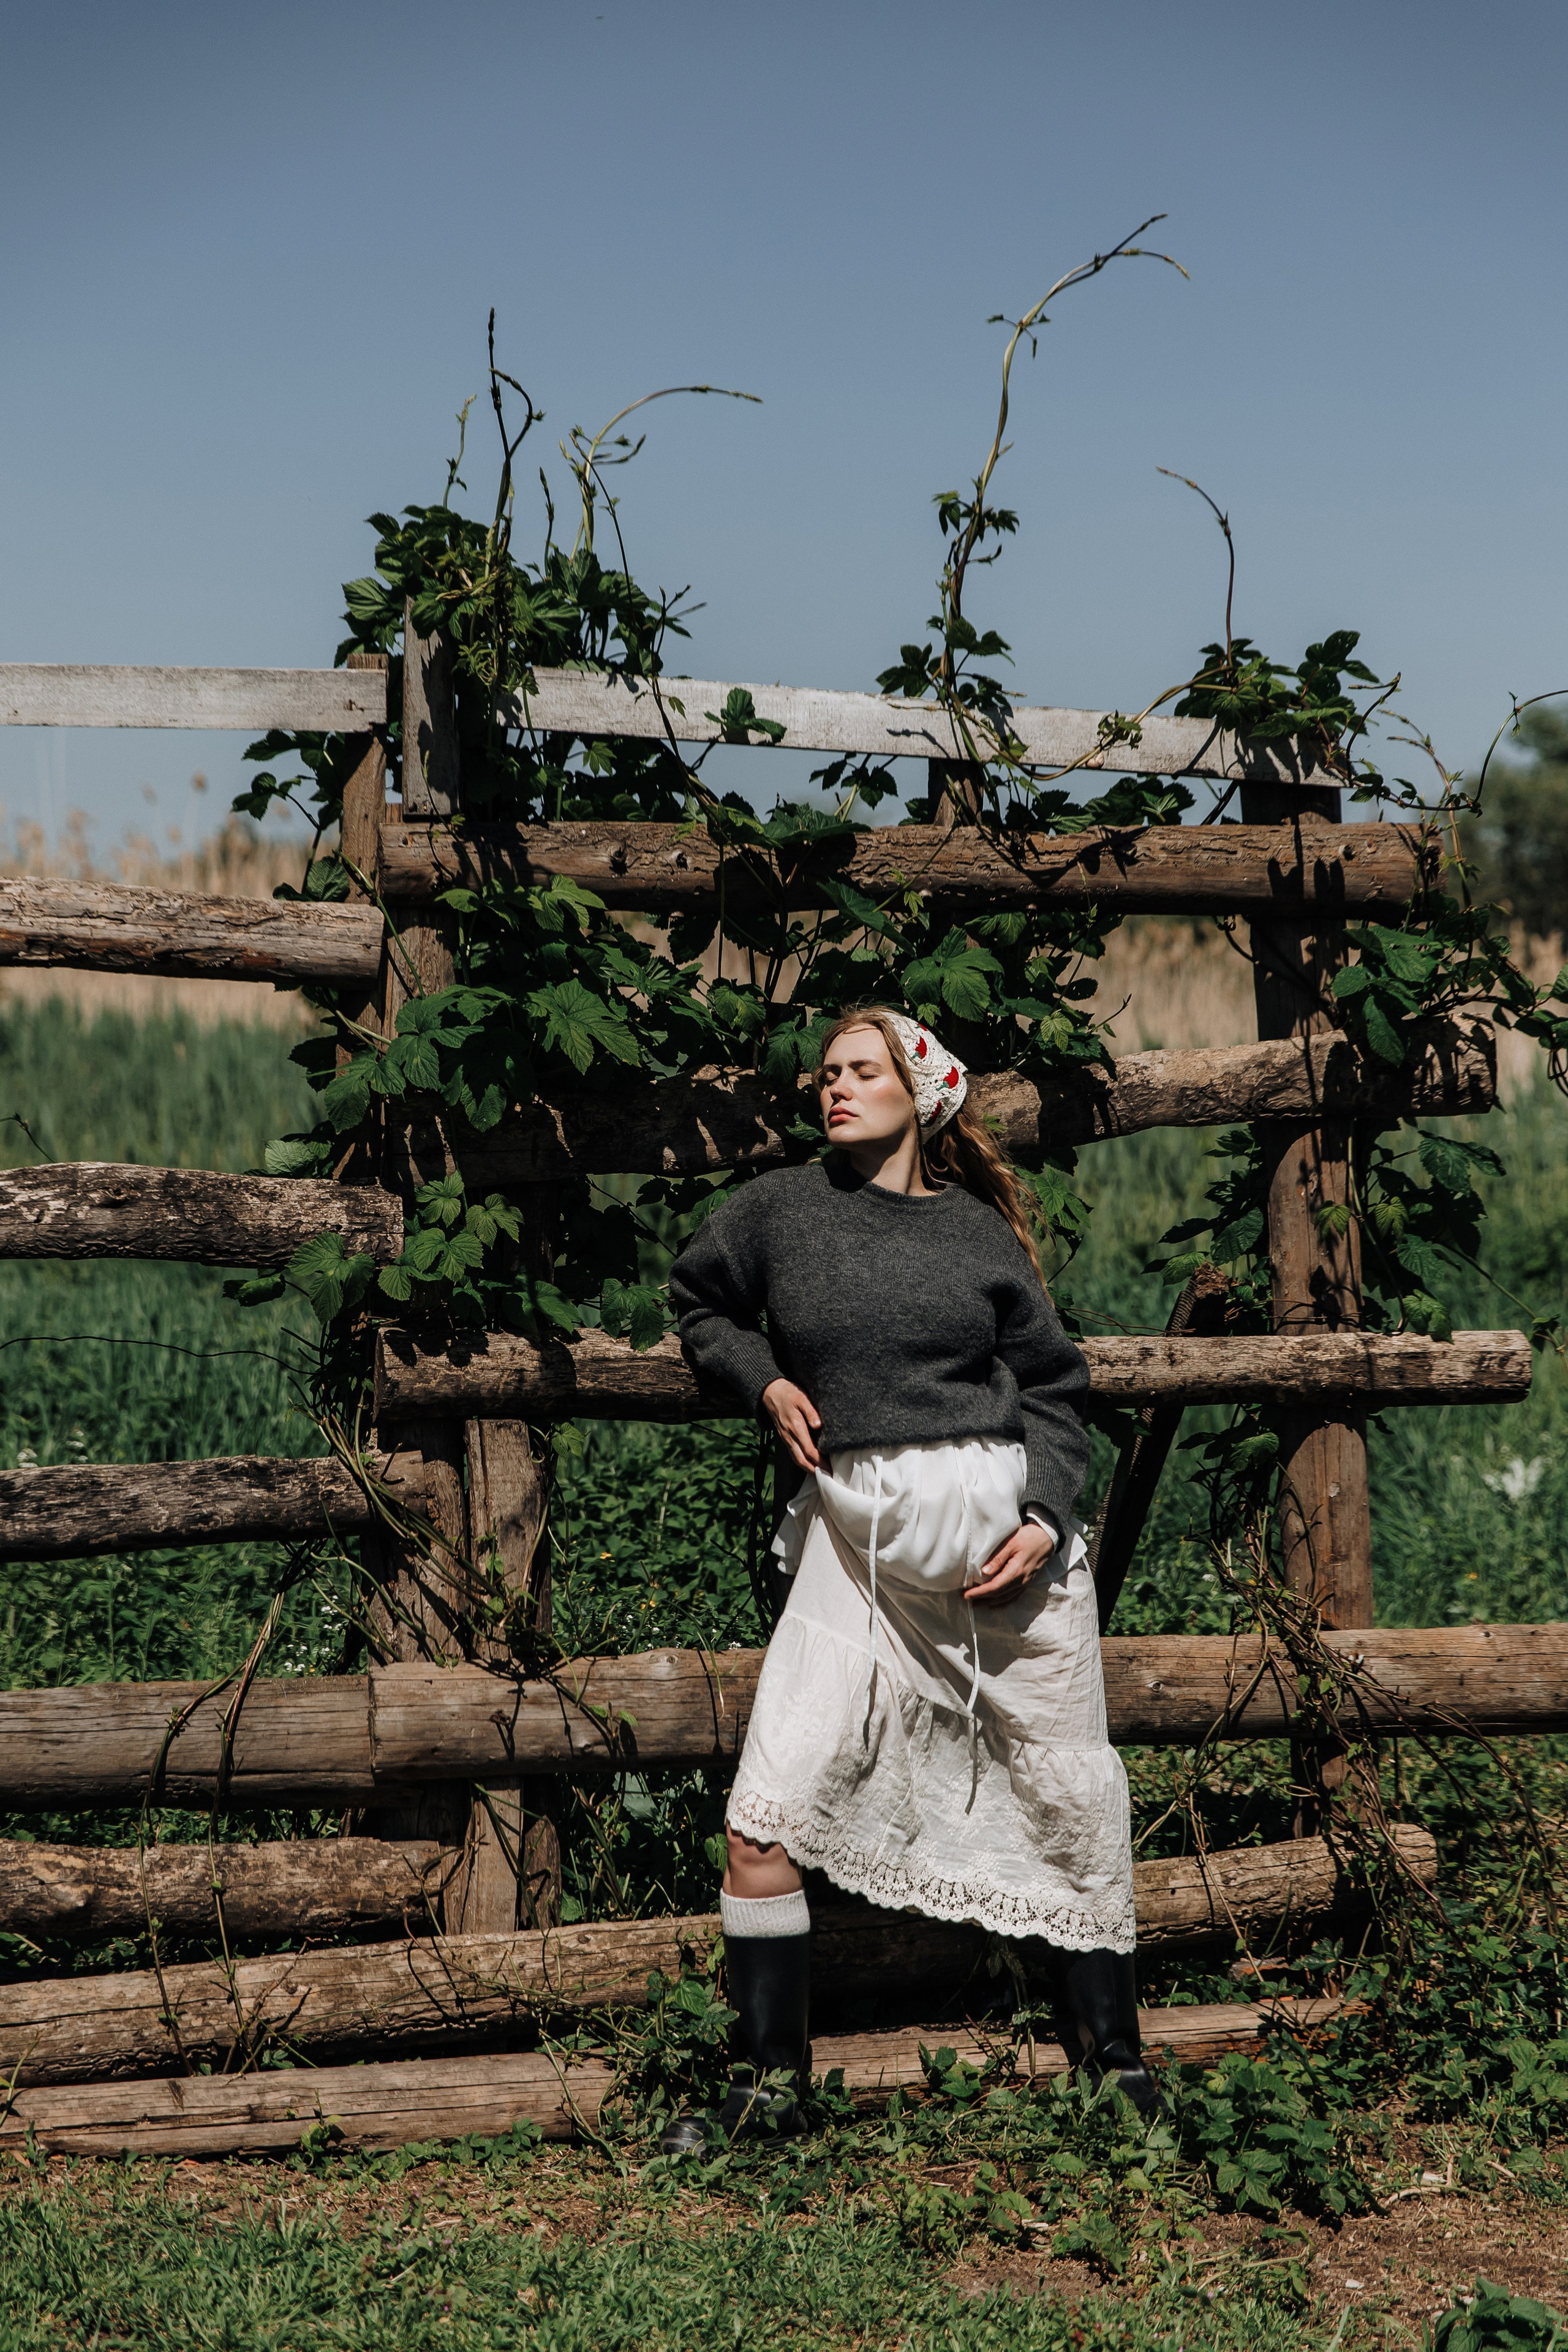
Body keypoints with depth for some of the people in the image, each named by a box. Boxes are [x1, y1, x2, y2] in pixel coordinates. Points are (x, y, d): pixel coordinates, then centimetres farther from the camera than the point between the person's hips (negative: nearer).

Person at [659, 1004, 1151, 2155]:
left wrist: (1047, 1518, -5)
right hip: (857, 1543, 0)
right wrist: (764, 1378, 5)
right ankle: (769, 2084, 9)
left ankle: (1121, 2069, 23)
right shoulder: (782, 1207, 5)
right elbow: (701, 1300, 23)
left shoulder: (982, 1233, 5)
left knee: (1073, 1814, 6)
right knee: (762, 1827, -8)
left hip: (998, 1520, 0)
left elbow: (1053, 1389, 10)